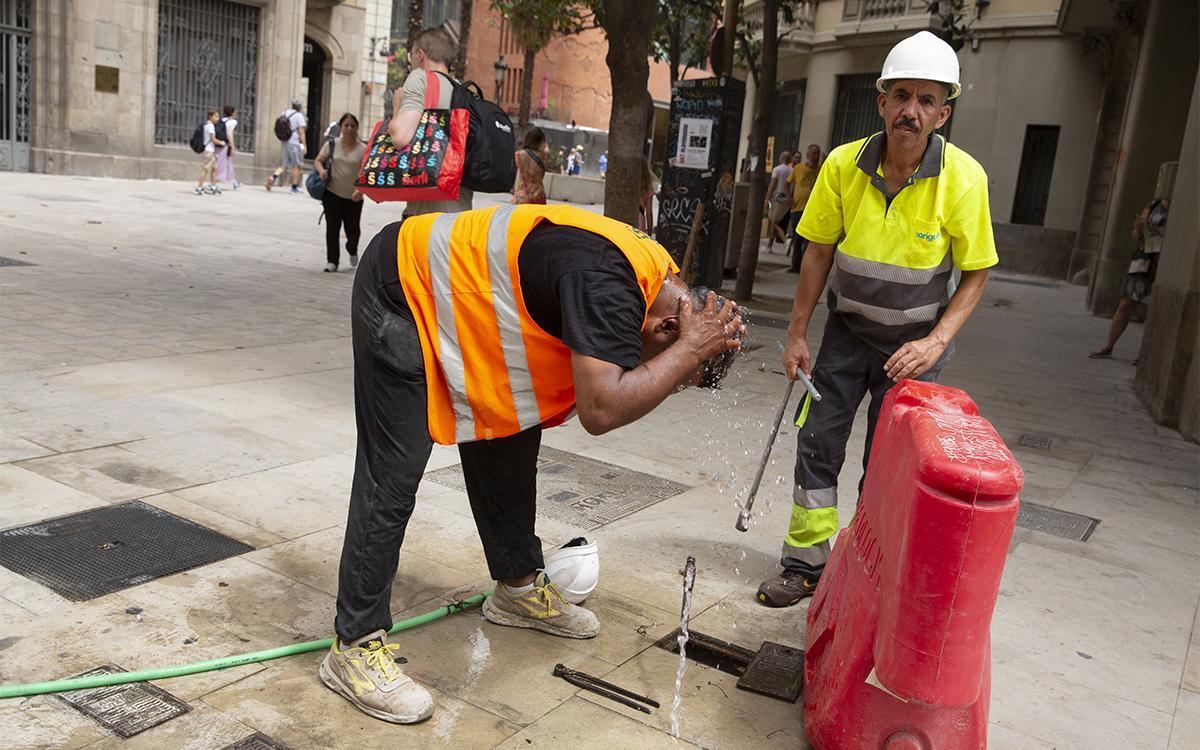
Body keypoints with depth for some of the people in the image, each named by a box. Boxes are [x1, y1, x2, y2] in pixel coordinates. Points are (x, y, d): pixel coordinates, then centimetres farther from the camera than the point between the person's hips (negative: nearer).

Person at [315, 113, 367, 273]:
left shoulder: (363, 149, -4)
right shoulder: (332, 144, 3)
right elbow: (318, 160, 10)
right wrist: (321, 170, -13)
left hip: (353, 197, -1)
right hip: (332, 193, 1)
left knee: (352, 230, 8)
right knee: (332, 227, -3)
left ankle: (352, 251, 41)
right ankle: (332, 261, 6)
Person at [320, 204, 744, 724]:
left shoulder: (657, 273, -2)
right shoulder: (609, 283, -33)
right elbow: (602, 409, -41)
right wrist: (692, 349, -32)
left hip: (456, 296, 10)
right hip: (402, 291, -10)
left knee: (511, 445, 15)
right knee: (393, 476, -10)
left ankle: (518, 586, 32)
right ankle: (355, 647, 0)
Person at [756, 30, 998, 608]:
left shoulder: (963, 178, -18)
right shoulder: (843, 165, -13)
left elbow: (976, 273, -9)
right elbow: (819, 253, -2)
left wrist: (936, 342, -21)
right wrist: (796, 333, -1)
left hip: (914, 340, -2)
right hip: (847, 328, 3)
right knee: (817, 444, 4)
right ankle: (807, 565, 20)